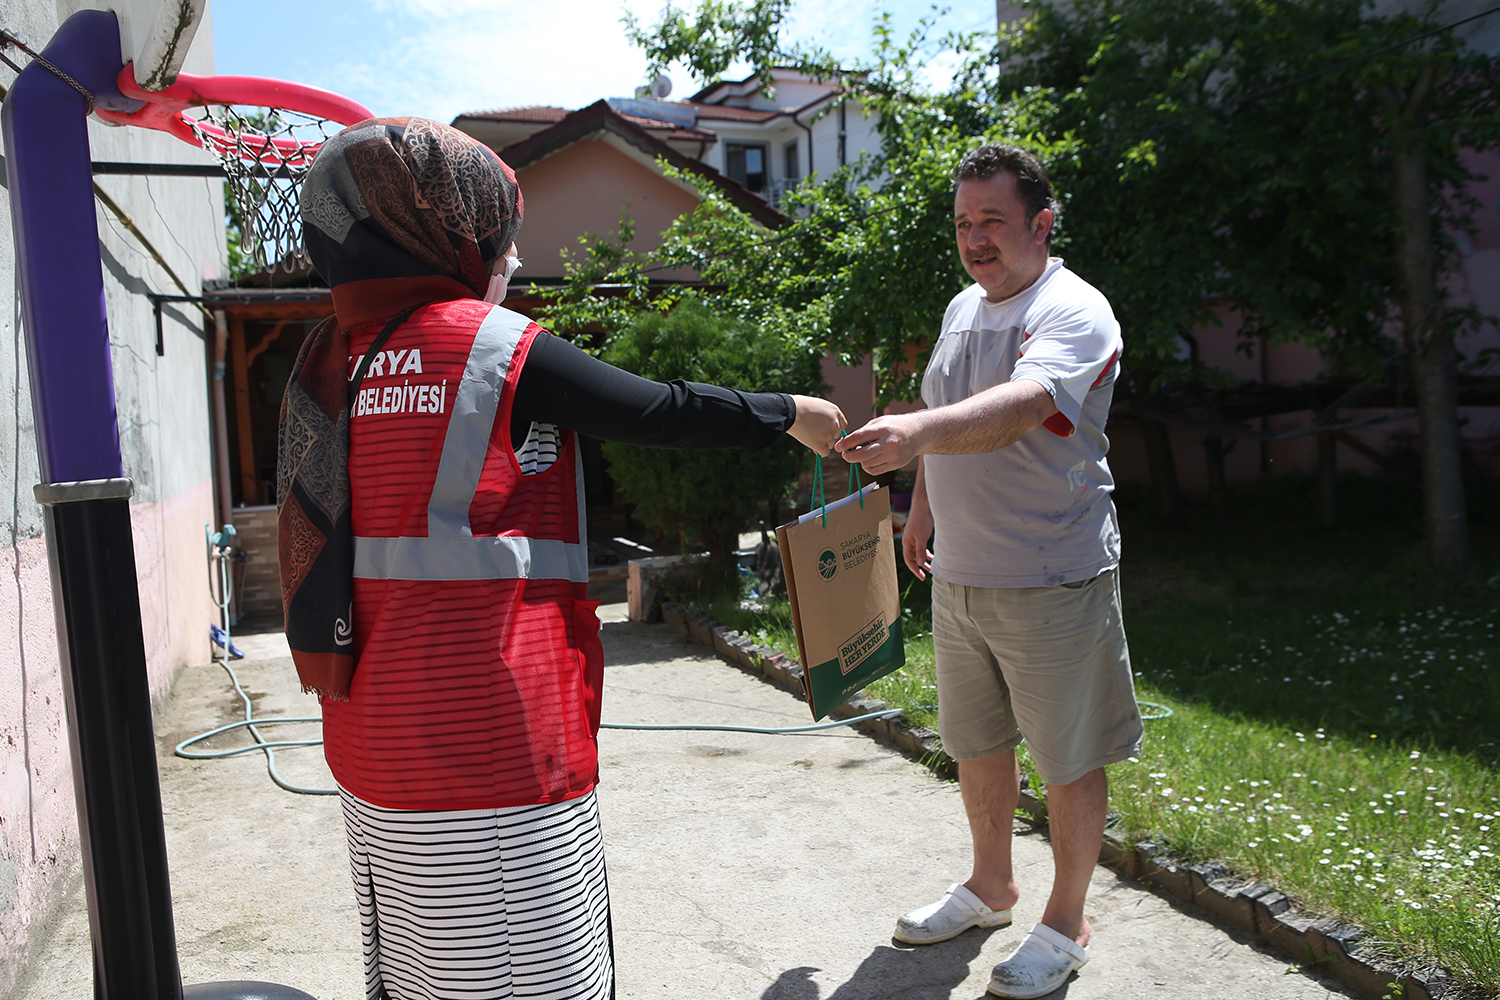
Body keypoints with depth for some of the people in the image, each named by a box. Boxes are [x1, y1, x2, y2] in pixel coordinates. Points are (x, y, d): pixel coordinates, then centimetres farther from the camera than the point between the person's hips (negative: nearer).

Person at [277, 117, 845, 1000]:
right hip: (490, 747, -8)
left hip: (375, 739, 8)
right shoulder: (500, 346, -11)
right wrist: (790, 413, 10)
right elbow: (658, 410, -3)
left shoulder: (332, 360, 8)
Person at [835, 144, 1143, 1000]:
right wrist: (922, 507, 21)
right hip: (958, 576, 8)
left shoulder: (1075, 313, -17)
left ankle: (1067, 923, 27)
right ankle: (991, 886, 41)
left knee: (1069, 760, 8)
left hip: (1051, 582, -7)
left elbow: (1016, 410, -37)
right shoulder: (963, 308, 9)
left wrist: (917, 433, -53)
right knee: (976, 742, 20)